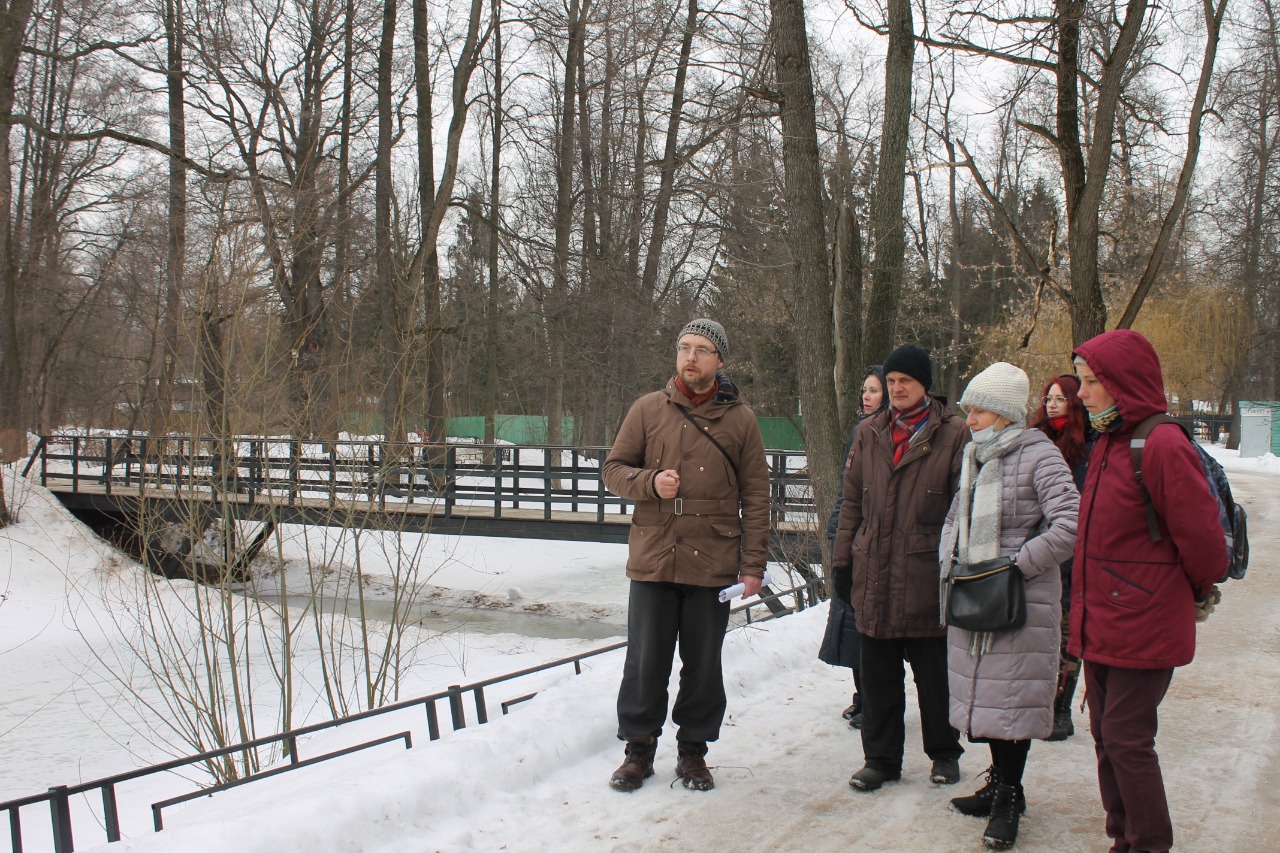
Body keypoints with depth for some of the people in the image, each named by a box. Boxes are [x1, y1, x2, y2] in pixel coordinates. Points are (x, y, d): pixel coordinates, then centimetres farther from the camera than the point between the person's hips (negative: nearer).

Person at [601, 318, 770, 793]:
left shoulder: (739, 419, 3)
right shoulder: (648, 410, 5)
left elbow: (755, 497, 3)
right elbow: (614, 468, 8)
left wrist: (753, 565, -3)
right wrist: (650, 481, -14)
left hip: (713, 565, 0)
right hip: (653, 561, 0)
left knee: (703, 664, 9)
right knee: (645, 661, 6)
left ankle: (693, 749, 23)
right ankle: (639, 748, 20)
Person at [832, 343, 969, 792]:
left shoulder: (954, 435, -3)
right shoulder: (869, 434, 10)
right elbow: (852, 502, 13)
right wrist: (842, 560, 9)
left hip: (928, 577, -4)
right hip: (874, 577, 4)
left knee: (935, 674, 10)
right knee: (878, 677, 10)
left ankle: (944, 754, 27)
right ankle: (880, 759, 21)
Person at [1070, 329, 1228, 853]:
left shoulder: (1162, 446, -18)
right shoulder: (1107, 444, 10)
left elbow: (1201, 537, -14)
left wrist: (1197, 590, 3)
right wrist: (1086, 610, 16)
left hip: (1143, 627, -9)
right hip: (1101, 623, 9)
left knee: (1126, 740, -3)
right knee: (1106, 736, 14)